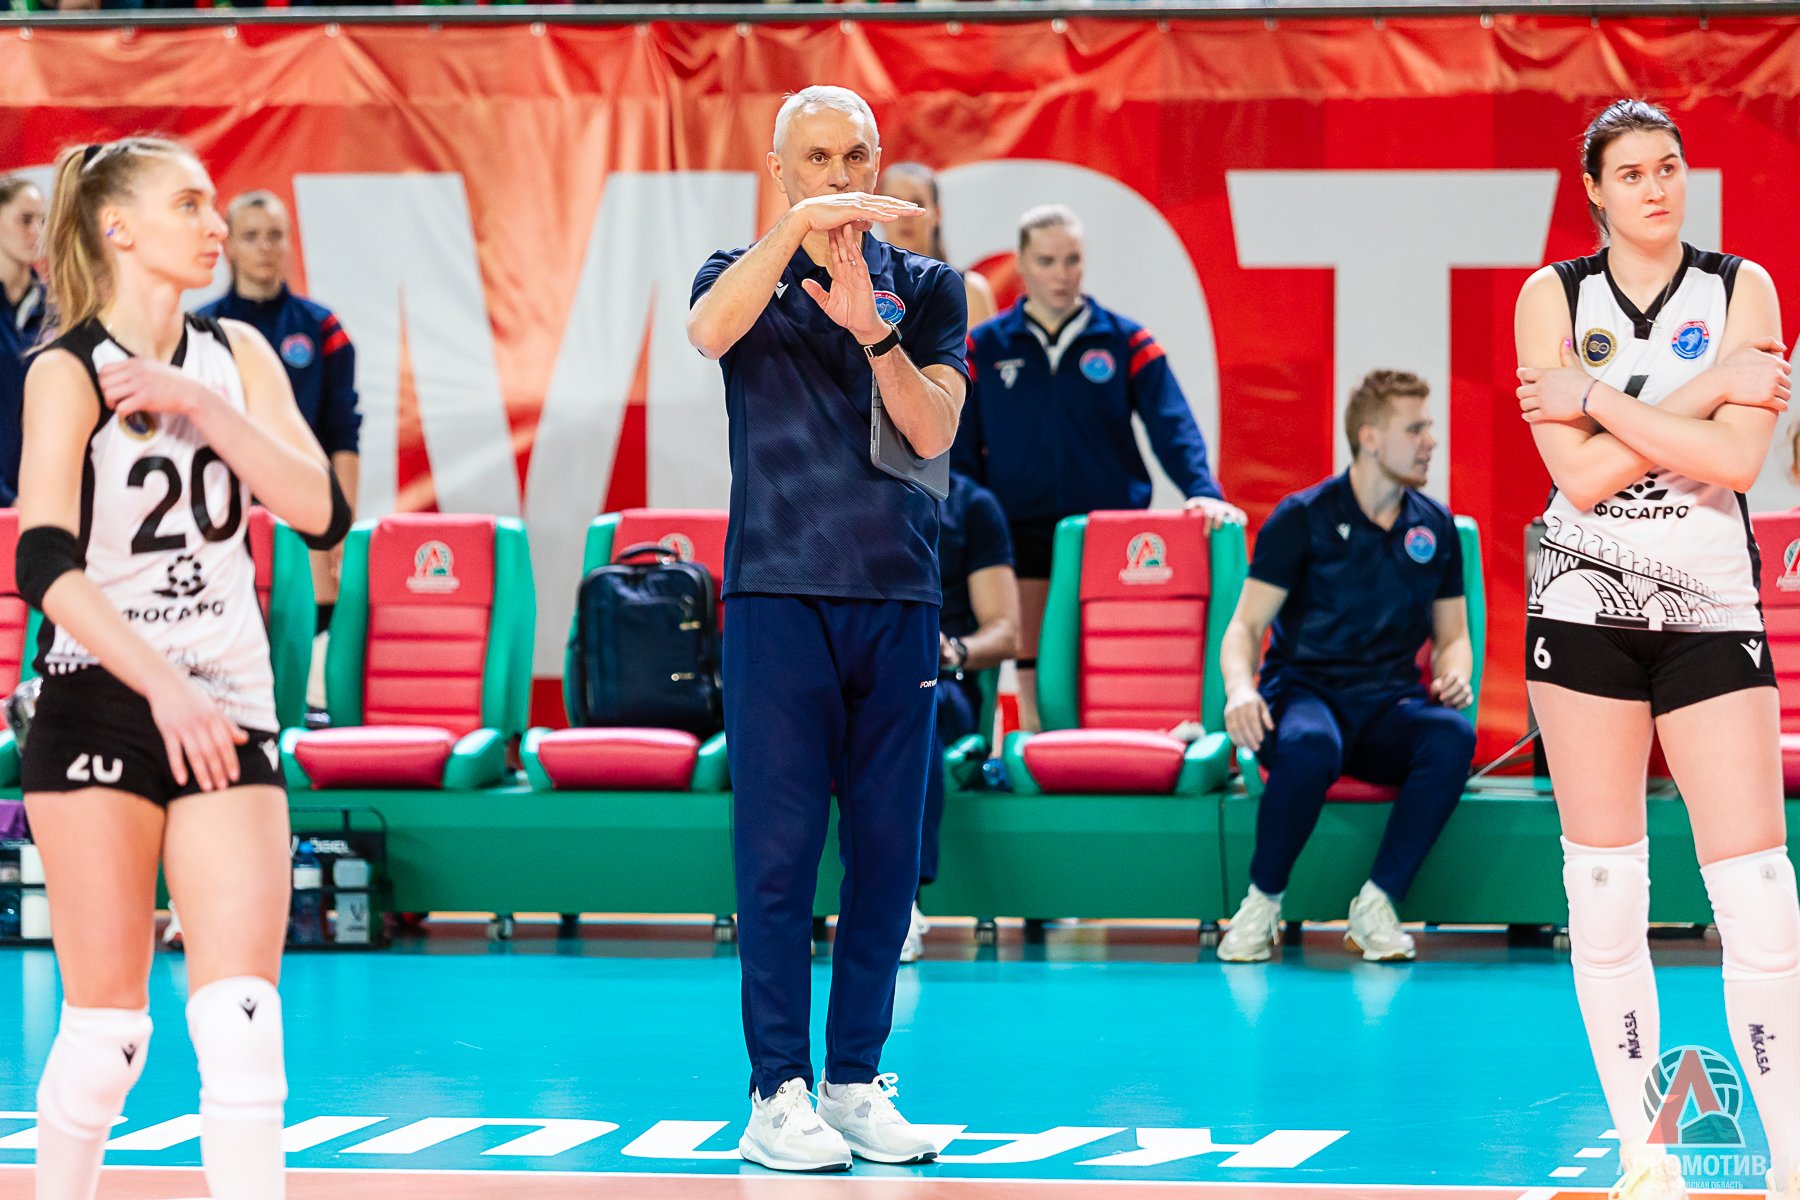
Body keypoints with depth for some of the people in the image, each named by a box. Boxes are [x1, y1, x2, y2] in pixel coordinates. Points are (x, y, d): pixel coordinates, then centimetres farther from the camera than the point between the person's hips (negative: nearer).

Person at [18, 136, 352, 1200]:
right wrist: (164, 688, -26)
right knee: (108, 1025, -3)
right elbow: (47, 565, -16)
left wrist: (204, 406, -12)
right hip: (99, 710, -4)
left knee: (242, 1016, -8)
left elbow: (321, 512, -1)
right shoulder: (69, 375, -5)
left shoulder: (236, 356, 10)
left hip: (230, 714, 4)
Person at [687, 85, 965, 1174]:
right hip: (779, 593, -2)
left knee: (887, 850, 3)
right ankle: (777, 1094, -4)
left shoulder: (927, 287, 11)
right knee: (779, 848, -6)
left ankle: (859, 1083, 10)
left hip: (898, 598, 2)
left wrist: (870, 328, -17)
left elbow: (934, 431, -2)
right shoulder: (748, 276, 8)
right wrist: (799, 226, -27)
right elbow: (708, 330, -17)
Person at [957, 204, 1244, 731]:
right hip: (1023, 535, 1)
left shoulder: (1125, 343, 4)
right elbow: (960, 451, 6)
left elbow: (1173, 427, -5)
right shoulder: (984, 348, 6)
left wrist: (1203, 491, -21)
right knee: (1035, 682, -1)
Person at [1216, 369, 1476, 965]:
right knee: (1310, 745, -41)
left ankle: (1376, 905, -26)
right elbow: (1245, 627, -3)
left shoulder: (1435, 527, 11)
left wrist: (1455, 675, -6)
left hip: (1391, 705, 3)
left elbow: (1452, 635, 19)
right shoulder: (1301, 519, 0)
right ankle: (1261, 904, -22)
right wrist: (1239, 688, -25)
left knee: (1452, 737, -33)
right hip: (1305, 691, -3)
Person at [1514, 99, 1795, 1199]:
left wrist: (1594, 396, -13)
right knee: (1604, 888, 3)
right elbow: (1583, 476, -10)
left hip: (1712, 611, -1)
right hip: (1586, 605, 1)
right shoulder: (1556, 295, 2)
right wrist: (1710, 390, -13)